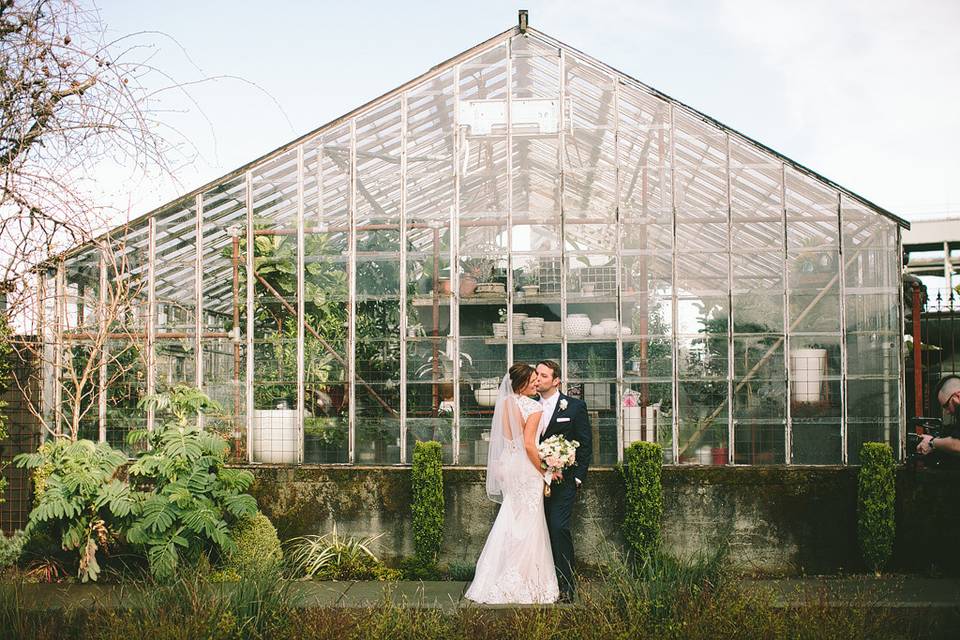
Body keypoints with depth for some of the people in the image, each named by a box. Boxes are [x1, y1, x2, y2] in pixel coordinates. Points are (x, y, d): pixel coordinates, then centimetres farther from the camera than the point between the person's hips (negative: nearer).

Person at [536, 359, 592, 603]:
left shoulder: (575, 406, 0)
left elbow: (585, 445, 1)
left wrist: (577, 478, -5)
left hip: (563, 481, -4)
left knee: (559, 528, -14)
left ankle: (566, 585, -8)